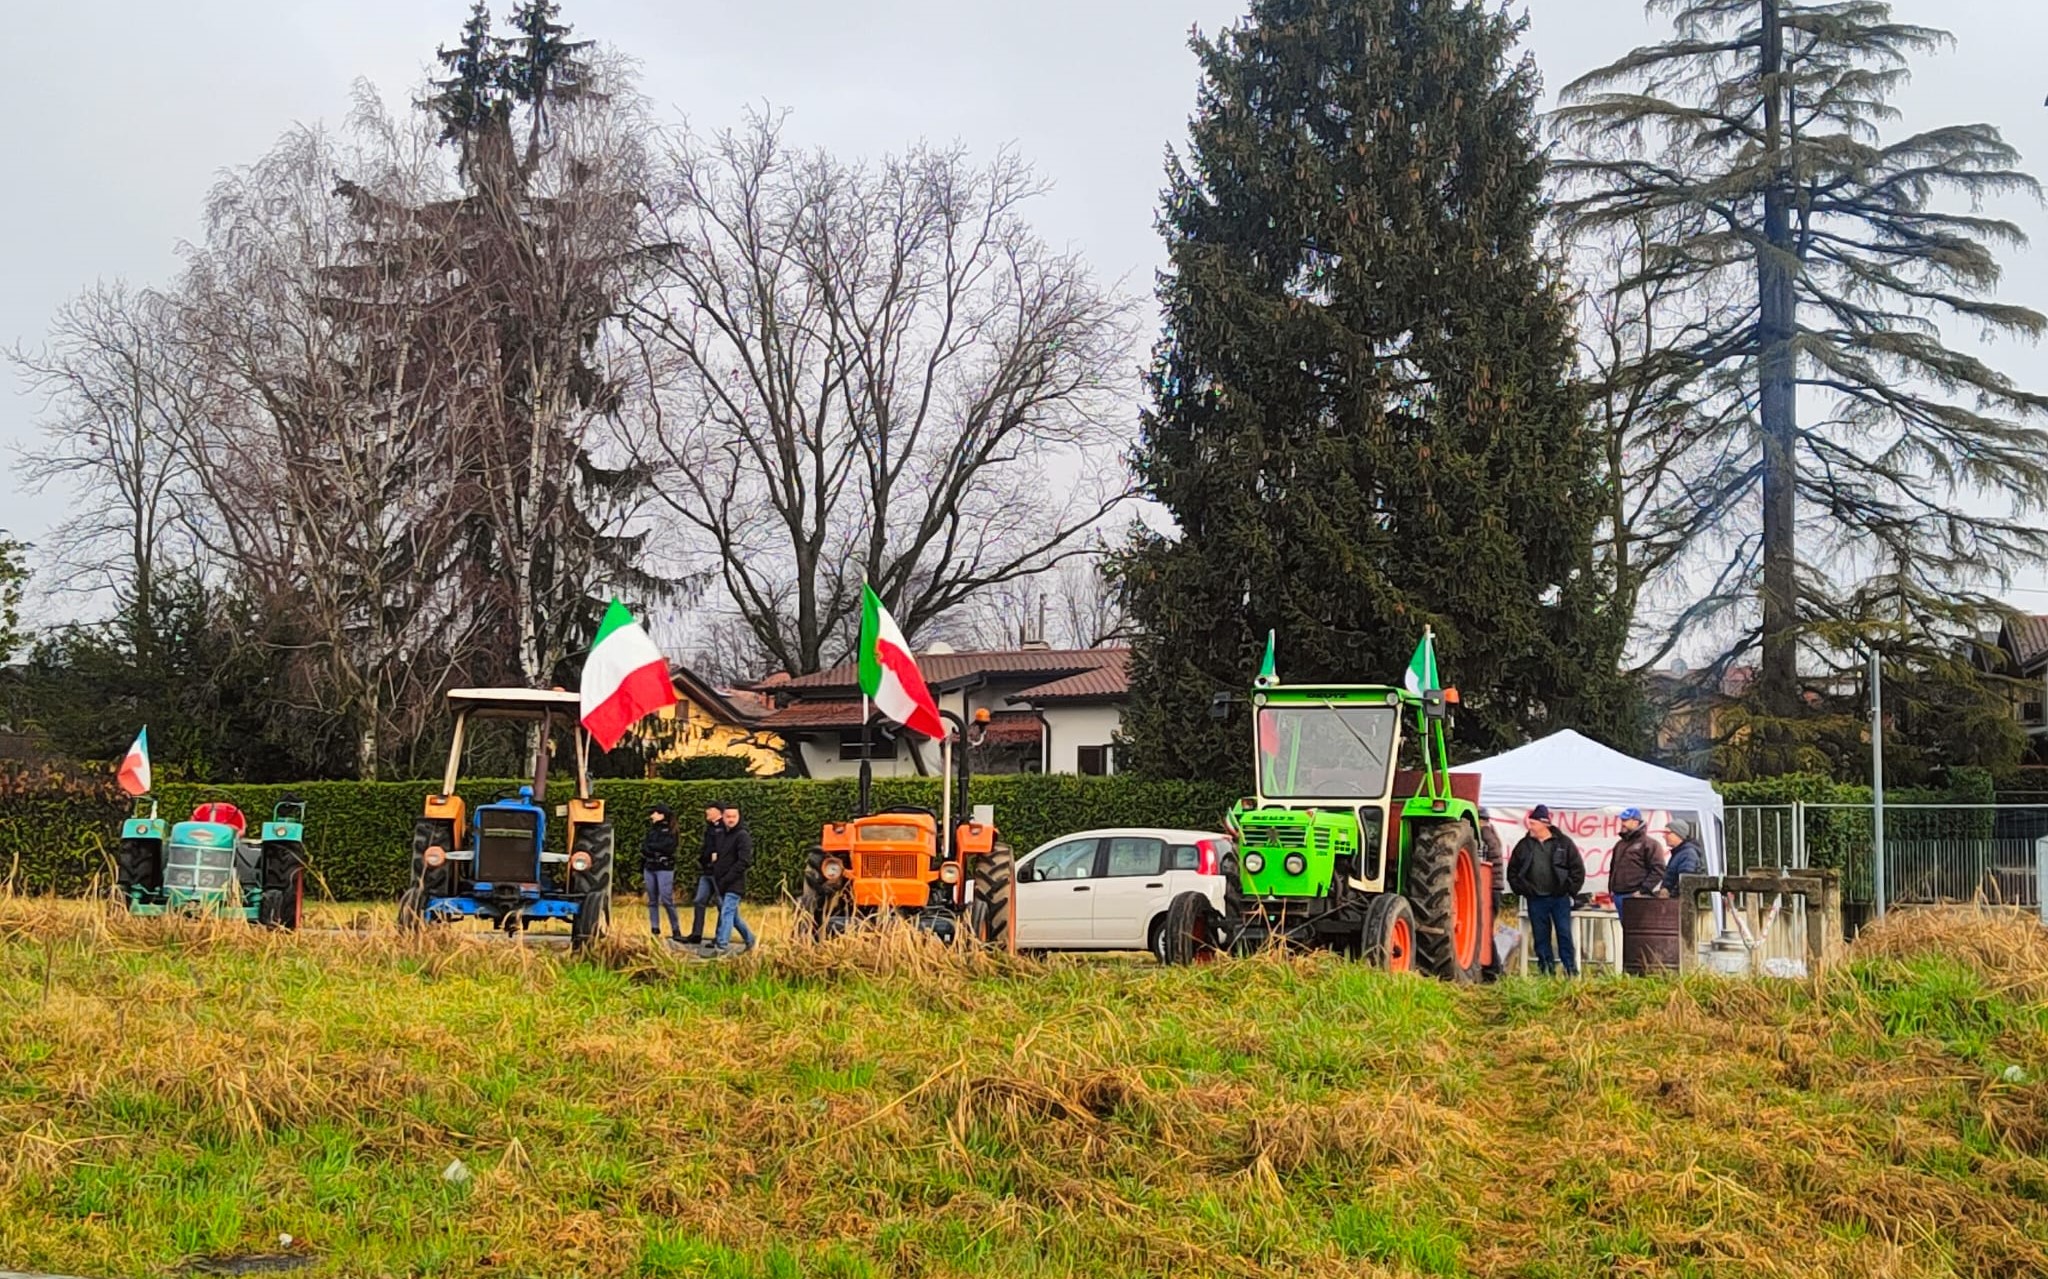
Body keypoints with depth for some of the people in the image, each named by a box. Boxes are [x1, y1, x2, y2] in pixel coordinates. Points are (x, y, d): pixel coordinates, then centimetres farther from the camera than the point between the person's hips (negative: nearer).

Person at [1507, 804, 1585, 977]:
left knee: (1564, 934, -2)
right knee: (1540, 936, 4)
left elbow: (1578, 869, 1)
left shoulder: (1563, 843, -1)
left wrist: (1569, 889, -4)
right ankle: (1546, 970, 10)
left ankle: (1571, 969, 4)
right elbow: (1512, 871, 11)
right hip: (1536, 900, 2)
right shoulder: (1524, 845, 6)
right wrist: (1522, 889, 1)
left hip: (1559, 898, -2)